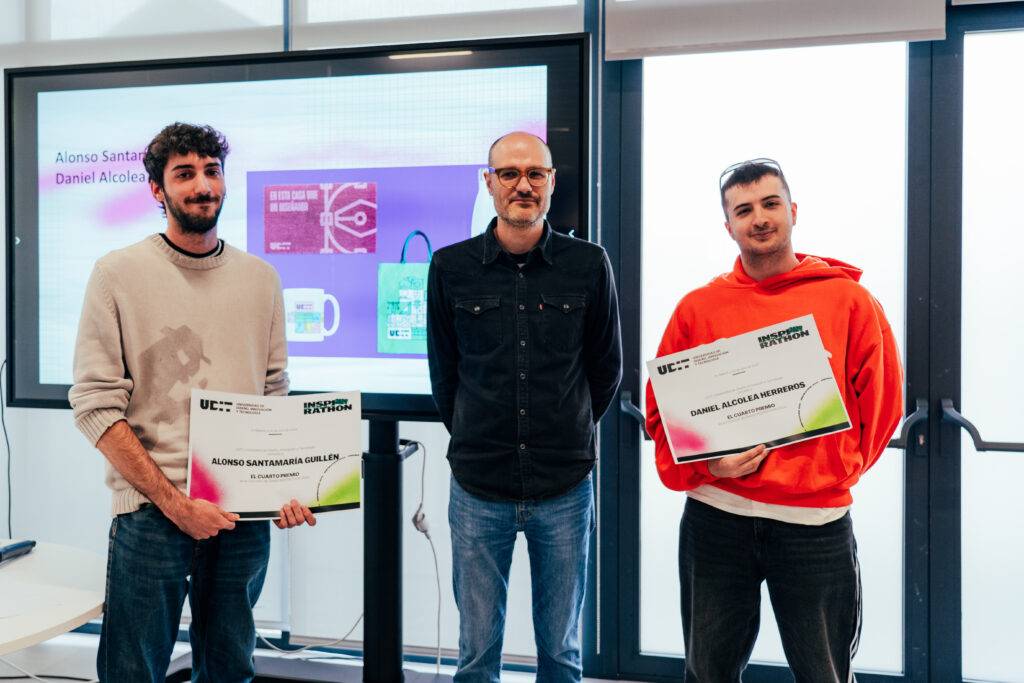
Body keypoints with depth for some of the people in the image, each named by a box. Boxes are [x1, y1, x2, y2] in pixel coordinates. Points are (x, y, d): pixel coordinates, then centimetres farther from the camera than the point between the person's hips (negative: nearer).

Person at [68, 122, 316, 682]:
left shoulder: (260, 278, 8)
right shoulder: (118, 274, -4)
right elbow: (95, 405, -9)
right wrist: (174, 502, -16)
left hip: (245, 514, 4)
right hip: (150, 513, -3)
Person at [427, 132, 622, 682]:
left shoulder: (589, 265, -1)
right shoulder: (451, 267, 0)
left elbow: (606, 368, 9)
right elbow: (443, 372, 10)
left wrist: (566, 438, 11)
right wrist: (475, 441, 10)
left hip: (565, 488, 0)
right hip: (479, 490, 0)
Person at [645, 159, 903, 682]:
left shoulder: (848, 300, 1)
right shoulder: (698, 308, 4)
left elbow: (880, 403, 4)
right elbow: (661, 410, 6)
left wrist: (829, 475, -3)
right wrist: (708, 464, -10)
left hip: (816, 521, -1)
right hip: (714, 519, 2)